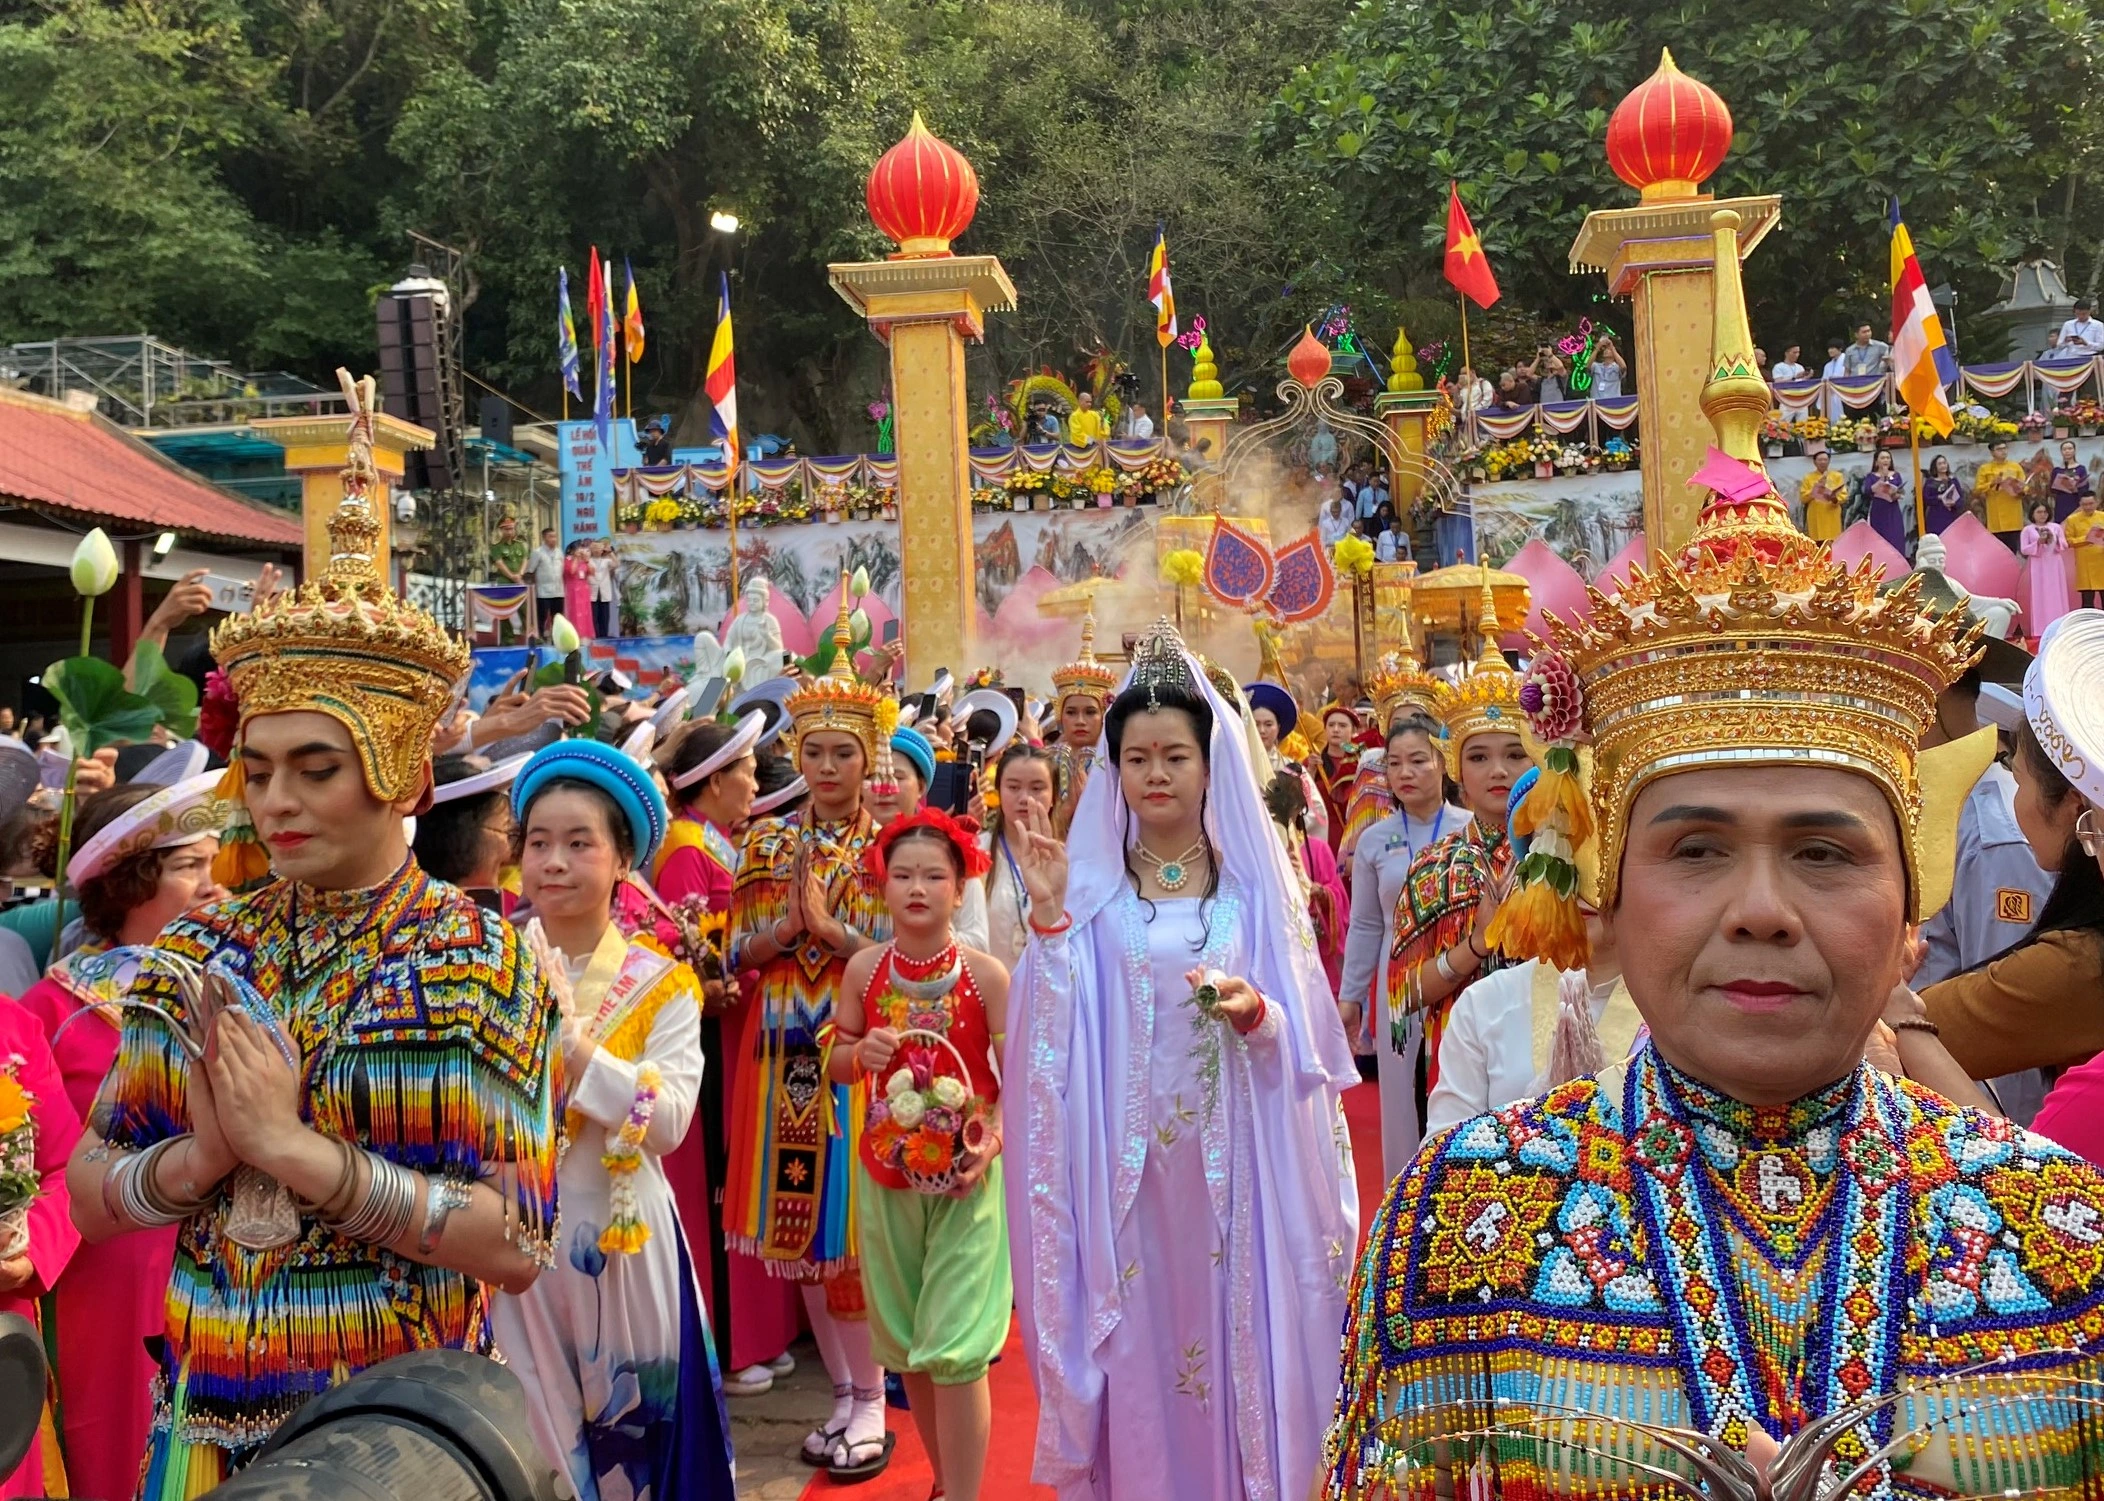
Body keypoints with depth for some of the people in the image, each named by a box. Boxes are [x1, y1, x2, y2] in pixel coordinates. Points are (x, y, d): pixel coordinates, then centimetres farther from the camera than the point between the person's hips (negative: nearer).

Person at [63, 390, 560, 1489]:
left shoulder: (481, 962, -15)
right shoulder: (197, 956, -2)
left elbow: (518, 1246, -20)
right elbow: (85, 1196, 3)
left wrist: (293, 1146, -24)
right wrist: (202, 1153, -17)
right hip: (203, 1430, 4)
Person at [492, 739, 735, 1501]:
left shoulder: (661, 982, -5)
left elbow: (670, 1121, -18)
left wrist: (571, 1039, -25)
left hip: (621, 1243, -1)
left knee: (628, 1425, 13)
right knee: (527, 1434, 14)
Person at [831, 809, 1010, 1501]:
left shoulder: (985, 973, -10)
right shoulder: (864, 969, -1)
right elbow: (837, 1061, 9)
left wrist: (993, 1139, -23)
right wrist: (862, 1054, -13)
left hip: (966, 1176, -4)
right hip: (885, 1171, 4)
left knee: (954, 1347, -5)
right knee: (903, 1342, 15)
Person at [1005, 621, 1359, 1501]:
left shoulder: (1254, 881, 1)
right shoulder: (1090, 886, -1)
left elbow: (1306, 1034, -1)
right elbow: (1055, 1037, -7)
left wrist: (1253, 1011, -21)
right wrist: (1047, 919, -16)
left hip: (1232, 1158, 0)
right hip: (1124, 1159, 0)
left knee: (1235, 1333, 9)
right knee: (1134, 1354, 8)